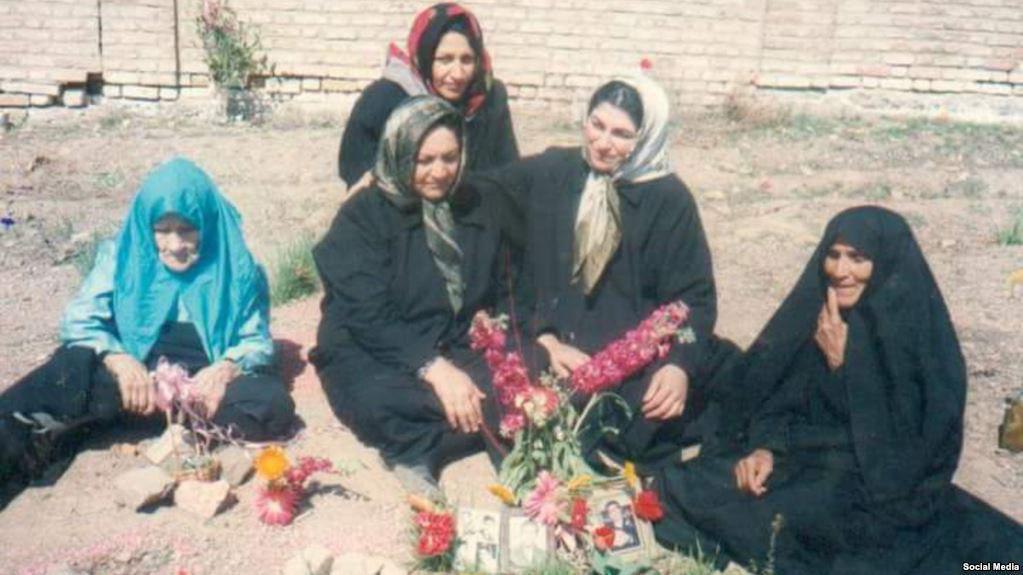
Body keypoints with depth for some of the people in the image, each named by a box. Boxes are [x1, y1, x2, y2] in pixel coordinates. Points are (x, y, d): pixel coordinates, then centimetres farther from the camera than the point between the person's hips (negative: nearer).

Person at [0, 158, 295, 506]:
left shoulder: (238, 268, -1)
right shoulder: (122, 255, 2)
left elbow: (257, 342, 0)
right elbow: (79, 320, -4)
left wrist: (227, 368, -24)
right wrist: (118, 359, -25)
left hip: (205, 384, 0)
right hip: (135, 374, 1)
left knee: (273, 405, -31)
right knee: (74, 365, -29)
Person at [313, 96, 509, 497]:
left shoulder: (477, 211, 10)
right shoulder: (363, 216, -6)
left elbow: (494, 300, 13)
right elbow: (370, 318, -17)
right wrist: (433, 369, -29)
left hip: (452, 352, 5)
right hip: (369, 356, -4)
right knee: (378, 401, -39)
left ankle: (413, 451, -15)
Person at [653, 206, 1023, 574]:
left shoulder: (922, 336, -13)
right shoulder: (814, 314, 0)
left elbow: (896, 442, -18)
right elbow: (772, 395, 6)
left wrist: (843, 362, -19)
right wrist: (764, 448, -13)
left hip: (881, 489, -5)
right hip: (803, 461, 6)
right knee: (682, 484, -14)